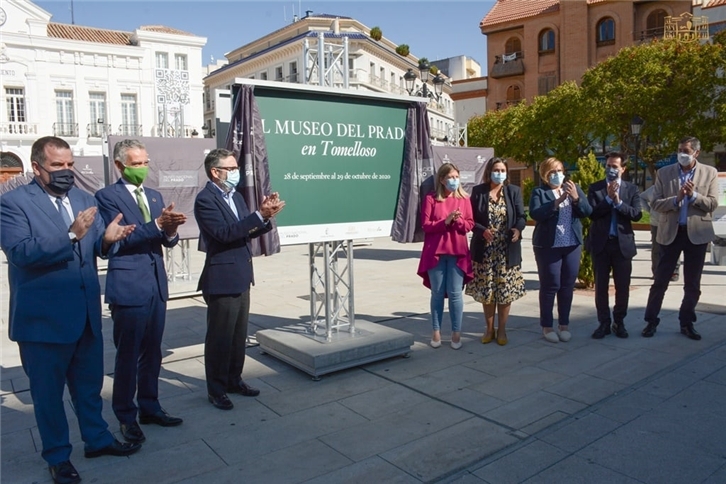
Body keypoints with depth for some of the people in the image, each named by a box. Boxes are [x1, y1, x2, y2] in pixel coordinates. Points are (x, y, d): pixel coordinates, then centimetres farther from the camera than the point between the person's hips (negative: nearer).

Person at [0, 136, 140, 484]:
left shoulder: (85, 199, 7)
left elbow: (98, 248, 4)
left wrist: (108, 238, -20)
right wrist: (71, 235, -34)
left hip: (86, 311, 5)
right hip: (43, 316, -5)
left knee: (89, 383, 20)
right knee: (48, 390, 12)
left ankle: (97, 438, 38)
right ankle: (57, 455, 30)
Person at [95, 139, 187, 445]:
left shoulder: (154, 196, 14)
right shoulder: (107, 196, -6)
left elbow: (165, 239, 8)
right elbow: (119, 239, -17)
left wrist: (171, 230, -15)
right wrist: (157, 224, -27)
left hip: (156, 284, 6)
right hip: (128, 286, -6)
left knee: (152, 352, 14)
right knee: (128, 355, 2)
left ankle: (149, 407, 28)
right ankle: (126, 417, 17)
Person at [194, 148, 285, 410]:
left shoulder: (236, 196, 12)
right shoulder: (205, 199, -14)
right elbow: (224, 233, -26)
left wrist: (266, 217, -6)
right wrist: (260, 215, -27)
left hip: (241, 277, 8)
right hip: (222, 279, -8)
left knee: (239, 334, 17)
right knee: (220, 337, 4)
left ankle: (234, 379, 31)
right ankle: (216, 389, 18)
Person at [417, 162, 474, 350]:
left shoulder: (464, 198, 7)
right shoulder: (431, 198, 0)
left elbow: (470, 225, 6)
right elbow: (425, 225, -5)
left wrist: (459, 221, -14)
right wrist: (445, 221, -18)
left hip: (457, 252, 1)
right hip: (435, 252, -1)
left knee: (455, 293, 1)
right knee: (437, 293, 6)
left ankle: (456, 333, 10)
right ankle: (436, 331, 16)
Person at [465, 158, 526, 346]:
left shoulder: (514, 191, 4)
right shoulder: (478, 191, 1)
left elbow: (522, 216, 0)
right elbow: (470, 219, 0)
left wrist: (518, 229, -21)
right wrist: (482, 230, -19)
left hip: (507, 250, 0)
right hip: (485, 250, 0)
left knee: (505, 290, 5)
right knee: (486, 291, 7)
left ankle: (502, 330, 19)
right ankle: (489, 329, 23)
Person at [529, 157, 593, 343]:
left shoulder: (574, 188, 11)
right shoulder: (539, 192, 0)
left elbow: (587, 211, 2)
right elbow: (535, 213, -16)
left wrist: (576, 198, -16)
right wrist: (557, 201, -23)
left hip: (572, 245, 4)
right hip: (548, 246, -4)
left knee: (567, 286, 8)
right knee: (550, 286, 1)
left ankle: (564, 325, 20)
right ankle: (547, 326, 12)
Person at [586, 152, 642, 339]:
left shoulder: (632, 189, 5)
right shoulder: (595, 188, 2)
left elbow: (637, 214, -6)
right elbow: (592, 213, -9)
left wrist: (619, 202, -17)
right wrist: (608, 199, -18)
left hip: (623, 243, 1)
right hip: (601, 243, 0)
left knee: (623, 286, 6)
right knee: (601, 286, 5)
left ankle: (619, 322, 21)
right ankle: (604, 323, 16)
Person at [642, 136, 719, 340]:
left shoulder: (710, 173, 2)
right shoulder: (664, 173, 1)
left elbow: (713, 203, -4)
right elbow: (656, 204, -5)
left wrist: (694, 195, -20)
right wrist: (676, 199, -21)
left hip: (697, 232, 1)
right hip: (670, 232, -1)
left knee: (692, 284, 10)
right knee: (660, 281, 4)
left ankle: (687, 323, 23)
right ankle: (651, 321, 14)